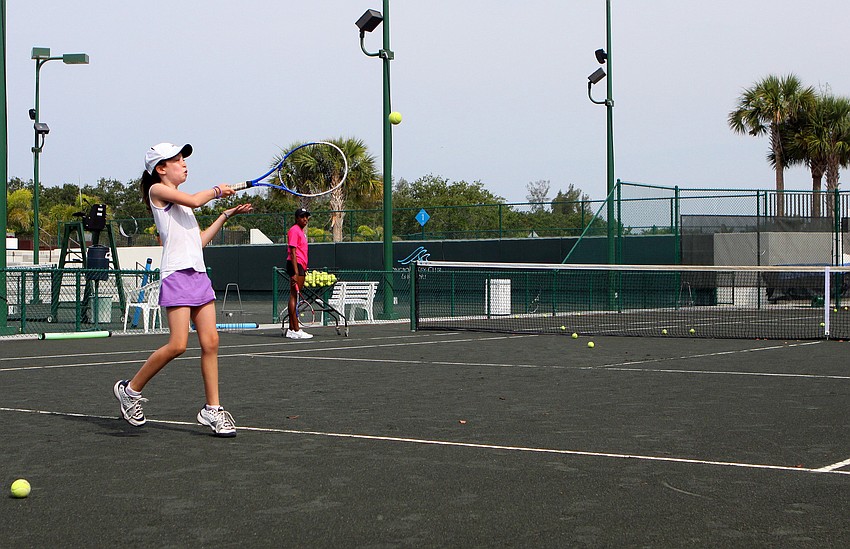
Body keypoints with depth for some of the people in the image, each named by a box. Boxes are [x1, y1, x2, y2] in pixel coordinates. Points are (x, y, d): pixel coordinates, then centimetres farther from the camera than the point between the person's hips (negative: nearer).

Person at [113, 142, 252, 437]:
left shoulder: (181, 200, 24)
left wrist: (226, 215, 21)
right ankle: (131, 389, 6)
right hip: (176, 274, -8)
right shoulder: (157, 190, 1)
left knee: (211, 342, 0)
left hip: (198, 274, 8)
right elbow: (194, 200, -12)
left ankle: (212, 410, 5)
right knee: (177, 345, -13)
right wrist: (217, 190, 7)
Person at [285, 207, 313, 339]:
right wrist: (296, 272, -23)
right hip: (295, 265, -10)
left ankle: (292, 329, 13)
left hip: (300, 266, 10)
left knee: (295, 297, 10)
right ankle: (296, 331, -13)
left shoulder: (301, 231, 20)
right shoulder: (294, 231, -10)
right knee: (294, 295, -11)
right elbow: (292, 252, -17)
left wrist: (304, 270, 25)